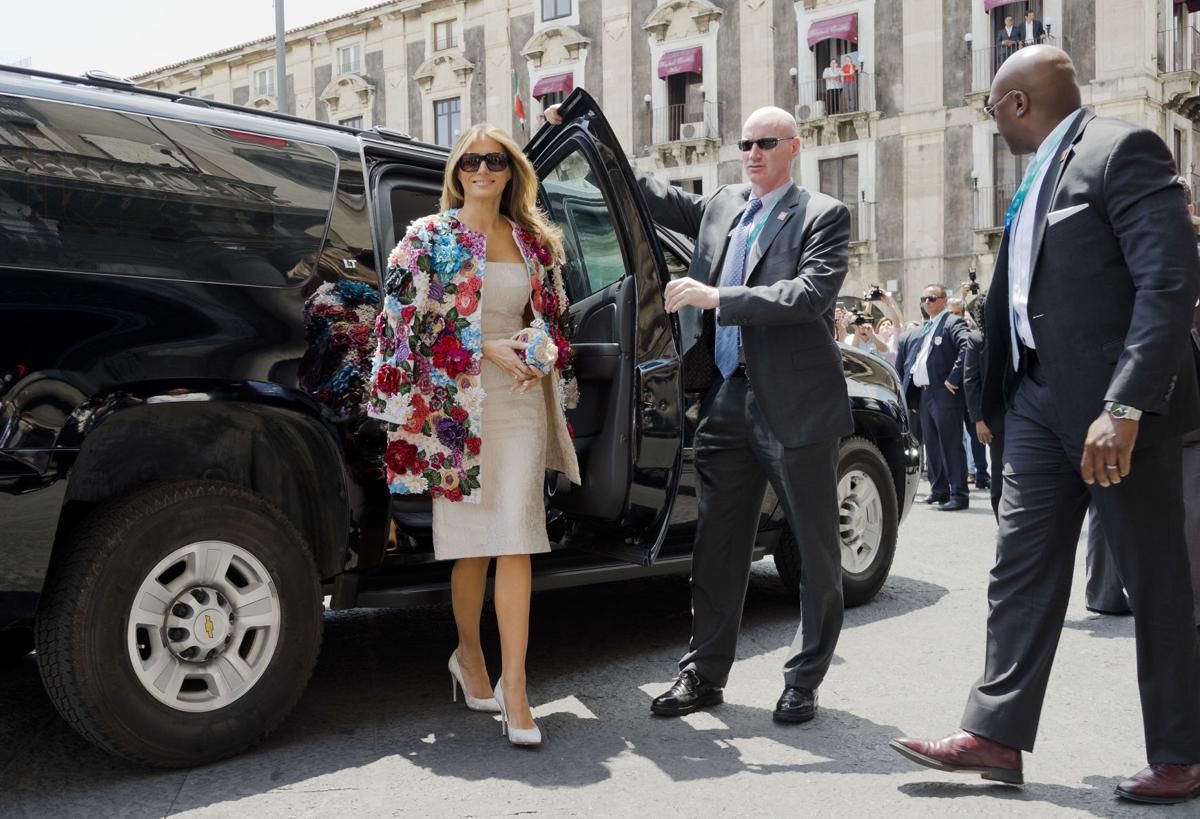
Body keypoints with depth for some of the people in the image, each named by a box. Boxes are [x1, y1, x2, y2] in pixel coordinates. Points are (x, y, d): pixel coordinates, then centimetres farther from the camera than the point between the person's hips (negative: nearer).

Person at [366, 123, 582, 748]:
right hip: (455, 402, -2)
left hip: (521, 401, 2)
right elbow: (412, 322, -5)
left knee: (515, 541, -6)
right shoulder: (428, 238, 3)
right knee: (472, 540, 5)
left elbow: (552, 319, 22)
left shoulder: (535, 242, 14)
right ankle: (470, 654, 28)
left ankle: (513, 687, -5)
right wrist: (488, 350, -12)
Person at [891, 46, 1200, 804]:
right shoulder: (1039, 176, 15)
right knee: (1021, 573, 6)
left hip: (1116, 405, -8)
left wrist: (1125, 406, -26)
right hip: (1042, 400, 8)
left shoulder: (1122, 150, -11)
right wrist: (996, 397, 17)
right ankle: (995, 735, 12)